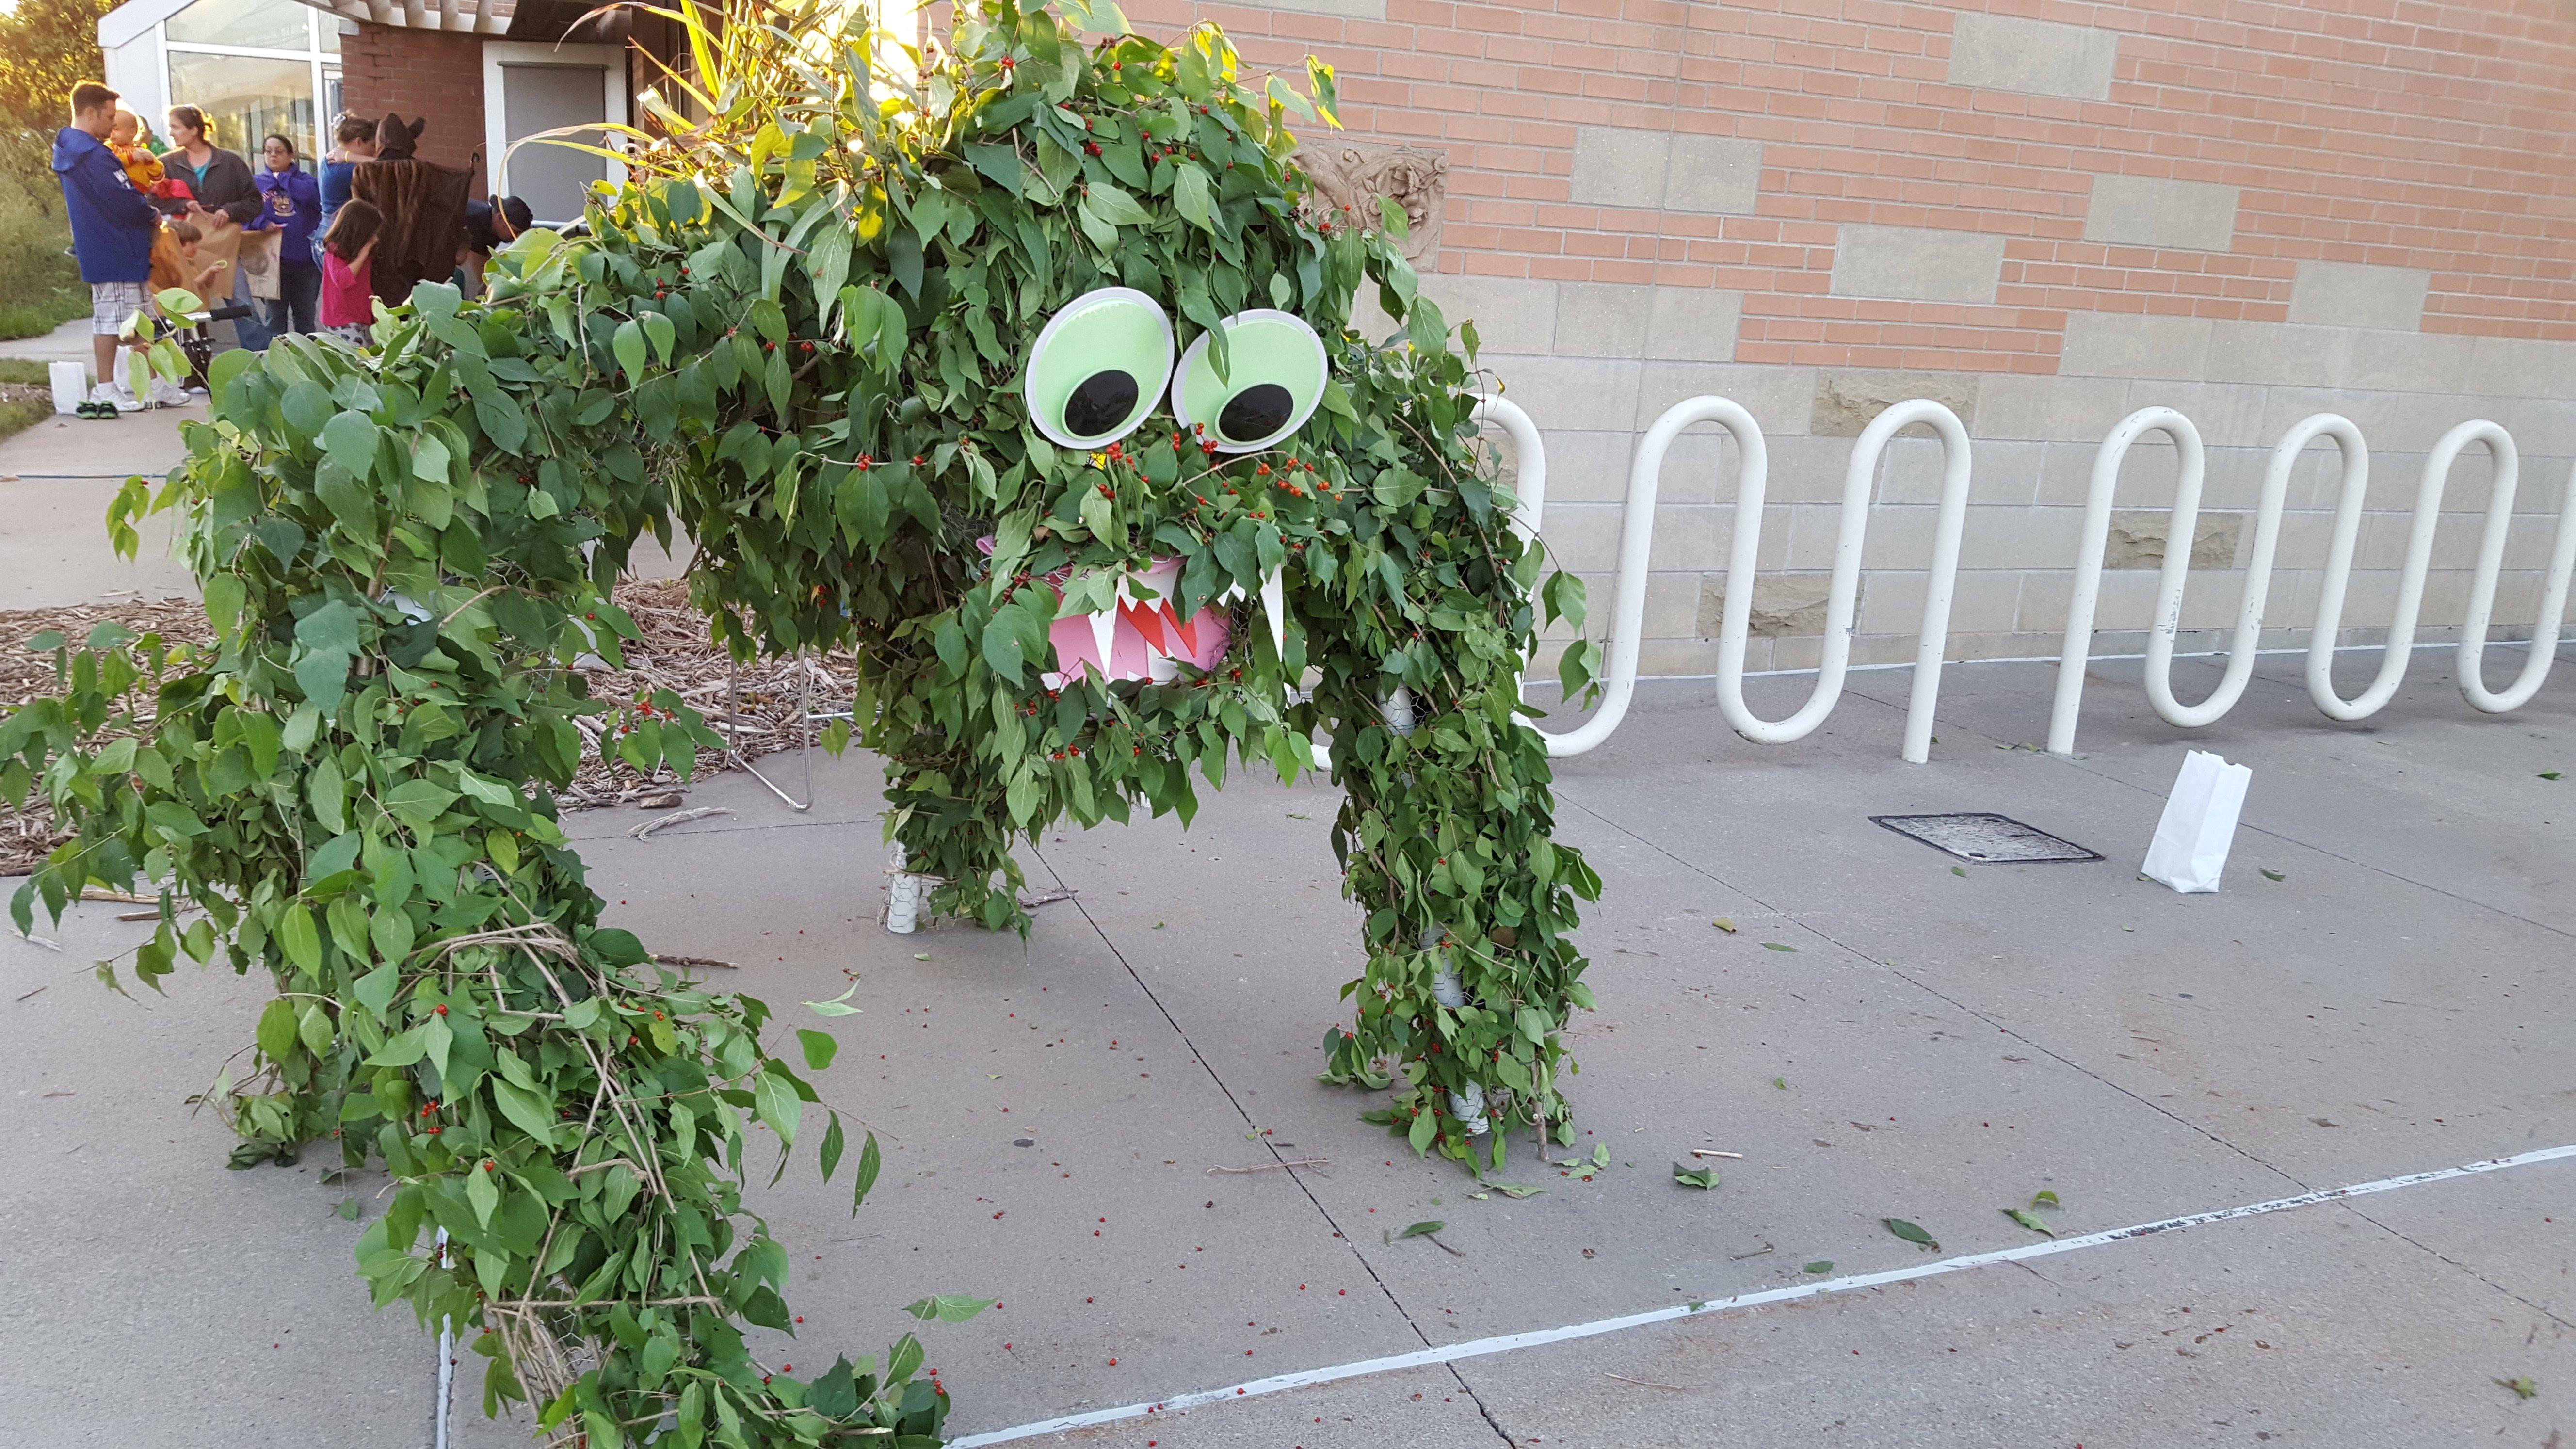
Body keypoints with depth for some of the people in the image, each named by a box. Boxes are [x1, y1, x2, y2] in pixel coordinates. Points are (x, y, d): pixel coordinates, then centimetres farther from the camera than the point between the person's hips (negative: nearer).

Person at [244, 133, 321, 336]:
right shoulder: (256, 183, 8)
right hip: (273, 259, 0)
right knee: (275, 317, 3)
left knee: (305, 317, 11)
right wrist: (262, 223, -20)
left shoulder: (304, 180, 8)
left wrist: (283, 179, -5)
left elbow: (311, 195, -15)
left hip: (305, 259, 0)